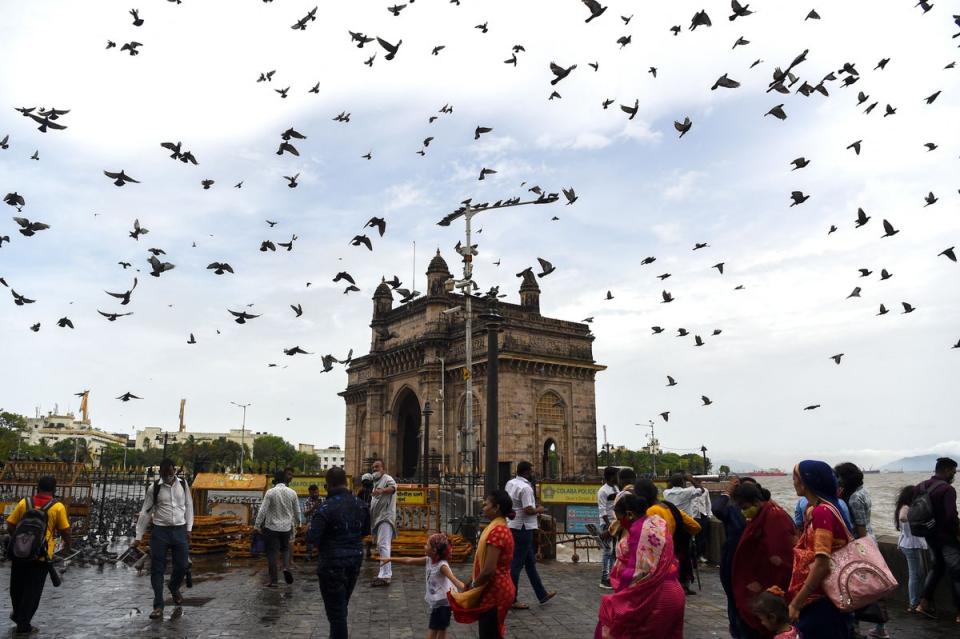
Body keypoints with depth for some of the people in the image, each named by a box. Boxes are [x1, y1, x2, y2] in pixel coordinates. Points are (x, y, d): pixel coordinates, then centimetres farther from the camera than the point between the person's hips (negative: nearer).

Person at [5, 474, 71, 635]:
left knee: (17, 586, 25)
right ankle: (23, 624, 18)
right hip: (41, 556, -3)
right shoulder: (58, 507, -10)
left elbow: (10, 527, 2)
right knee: (33, 591, 11)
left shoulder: (24, 502, -3)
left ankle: (18, 614, 46)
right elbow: (65, 531, -6)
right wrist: (67, 544, 15)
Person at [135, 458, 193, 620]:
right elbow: (145, 512, 0)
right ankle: (158, 606, 9)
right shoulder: (154, 488, -4)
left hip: (180, 530, 2)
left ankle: (174, 587, 36)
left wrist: (189, 528, 6)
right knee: (157, 569, 0)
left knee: (182, 565, 4)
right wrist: (138, 536, -1)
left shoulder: (183, 484, 2)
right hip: (160, 531, -1)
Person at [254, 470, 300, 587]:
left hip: (272, 527, -3)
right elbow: (297, 511, 6)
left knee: (272, 553, 5)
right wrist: (296, 523, 23)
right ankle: (286, 567, -5)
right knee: (285, 549, 21)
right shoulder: (292, 492, -1)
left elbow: (263, 510, -13)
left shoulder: (270, 492, -12)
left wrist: (257, 525, -5)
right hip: (287, 527, 3)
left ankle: (273, 580, 7)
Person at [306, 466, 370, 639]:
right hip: (355, 560, 6)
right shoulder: (360, 504, 1)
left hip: (332, 563, -6)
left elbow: (311, 538, -20)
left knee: (335, 610, 4)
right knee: (342, 606, 23)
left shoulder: (326, 507, -19)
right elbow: (366, 531, 13)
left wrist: (309, 529, 0)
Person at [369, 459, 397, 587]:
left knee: (383, 545, -18)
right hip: (378, 518, 11)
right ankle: (387, 572, 26)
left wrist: (382, 490, -50)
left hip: (385, 517, -11)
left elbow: (393, 487, -32)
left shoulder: (387, 478, -8)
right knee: (380, 546, 16)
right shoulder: (376, 482, 22)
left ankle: (385, 576, -22)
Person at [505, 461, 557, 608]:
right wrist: (539, 510, -5)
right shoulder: (525, 487, -20)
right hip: (523, 528, -10)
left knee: (530, 562, 17)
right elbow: (528, 510, -25)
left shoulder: (510, 483, 8)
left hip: (513, 526, 10)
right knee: (517, 564, -1)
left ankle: (542, 595, 26)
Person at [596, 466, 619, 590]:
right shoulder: (603, 491, -12)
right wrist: (609, 526, -19)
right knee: (608, 552, -4)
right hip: (607, 524, -7)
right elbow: (603, 511, -15)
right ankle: (604, 579, 2)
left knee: (614, 552, 11)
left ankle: (610, 577, 20)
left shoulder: (616, 489, 11)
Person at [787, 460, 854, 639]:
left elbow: (821, 564, -25)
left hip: (822, 600, -8)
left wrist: (796, 603, -21)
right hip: (815, 596, 8)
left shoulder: (821, 512, -20)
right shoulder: (814, 510, 8)